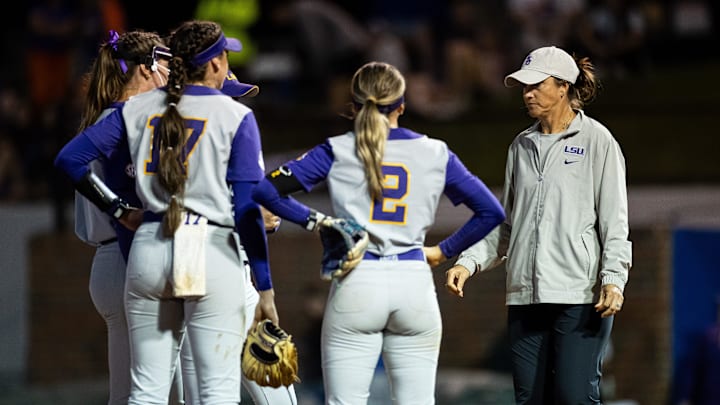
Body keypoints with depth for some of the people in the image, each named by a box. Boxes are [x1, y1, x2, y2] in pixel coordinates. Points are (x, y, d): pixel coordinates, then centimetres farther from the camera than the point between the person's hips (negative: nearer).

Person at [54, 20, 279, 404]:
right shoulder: (236, 117, -4)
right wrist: (265, 289, -4)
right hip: (213, 254, -4)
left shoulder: (139, 108, 7)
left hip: (149, 250, 4)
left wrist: (120, 210, 15)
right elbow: (248, 211, -8)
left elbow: (69, 159, 5)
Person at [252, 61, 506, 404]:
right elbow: (491, 211, 8)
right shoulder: (435, 153, 6)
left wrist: (313, 220, 8)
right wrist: (444, 250, 15)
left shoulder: (338, 151, 2)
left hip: (355, 285, -1)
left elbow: (265, 189, -3)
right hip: (415, 285, 1)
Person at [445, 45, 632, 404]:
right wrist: (469, 263, 6)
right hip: (525, 294, 6)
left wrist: (613, 279, -15)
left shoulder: (596, 140, 1)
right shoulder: (521, 146, 17)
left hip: (579, 297, -6)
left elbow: (614, 218, -4)